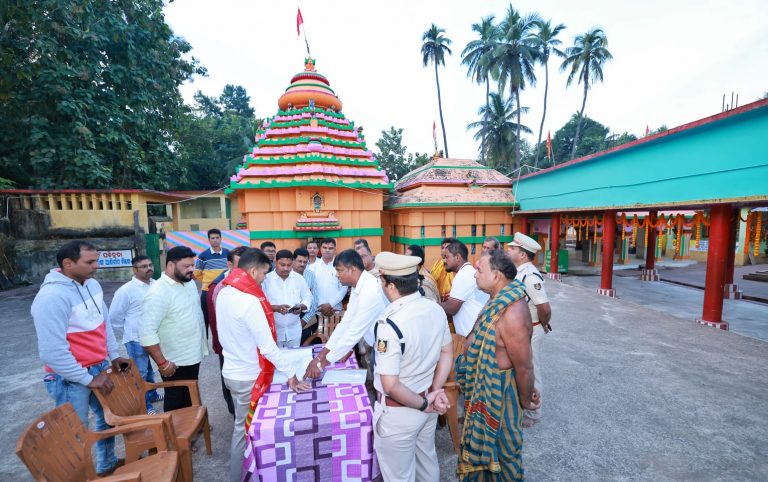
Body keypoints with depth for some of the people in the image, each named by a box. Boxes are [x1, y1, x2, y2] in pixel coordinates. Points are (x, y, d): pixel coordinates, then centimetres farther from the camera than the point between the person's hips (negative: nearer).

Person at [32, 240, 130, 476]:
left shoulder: (92, 284, 0)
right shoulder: (52, 297, -24)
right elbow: (53, 352, -23)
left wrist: (114, 355, 9)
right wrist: (87, 378, -17)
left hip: (99, 368, 8)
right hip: (70, 378, -8)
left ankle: (107, 465, 43)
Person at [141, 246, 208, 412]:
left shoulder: (189, 283, 3)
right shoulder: (158, 293, -23)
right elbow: (146, 332, -25)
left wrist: (202, 345, 16)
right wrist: (162, 363, -21)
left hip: (193, 356, 7)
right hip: (176, 363, -7)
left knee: (190, 400, 23)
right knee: (177, 404, 12)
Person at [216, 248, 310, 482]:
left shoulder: (225, 293, -1)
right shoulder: (249, 301, -29)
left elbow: (228, 334, 8)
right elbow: (268, 346, -27)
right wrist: (291, 375, -18)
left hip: (232, 369, 8)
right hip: (247, 376, -8)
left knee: (243, 426, 25)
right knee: (245, 430, 12)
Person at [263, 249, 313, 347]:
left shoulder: (299, 278, 2)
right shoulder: (266, 279, -7)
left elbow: (308, 297, 6)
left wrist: (301, 307, -14)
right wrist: (276, 308, -25)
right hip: (273, 329, -2)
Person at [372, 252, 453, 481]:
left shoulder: (390, 323, -31)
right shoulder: (436, 309, -9)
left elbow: (390, 385, -28)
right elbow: (447, 352, 3)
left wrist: (423, 404, -14)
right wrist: (435, 392, -1)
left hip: (399, 412, -6)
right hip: (426, 401, 6)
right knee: (427, 462, 30)